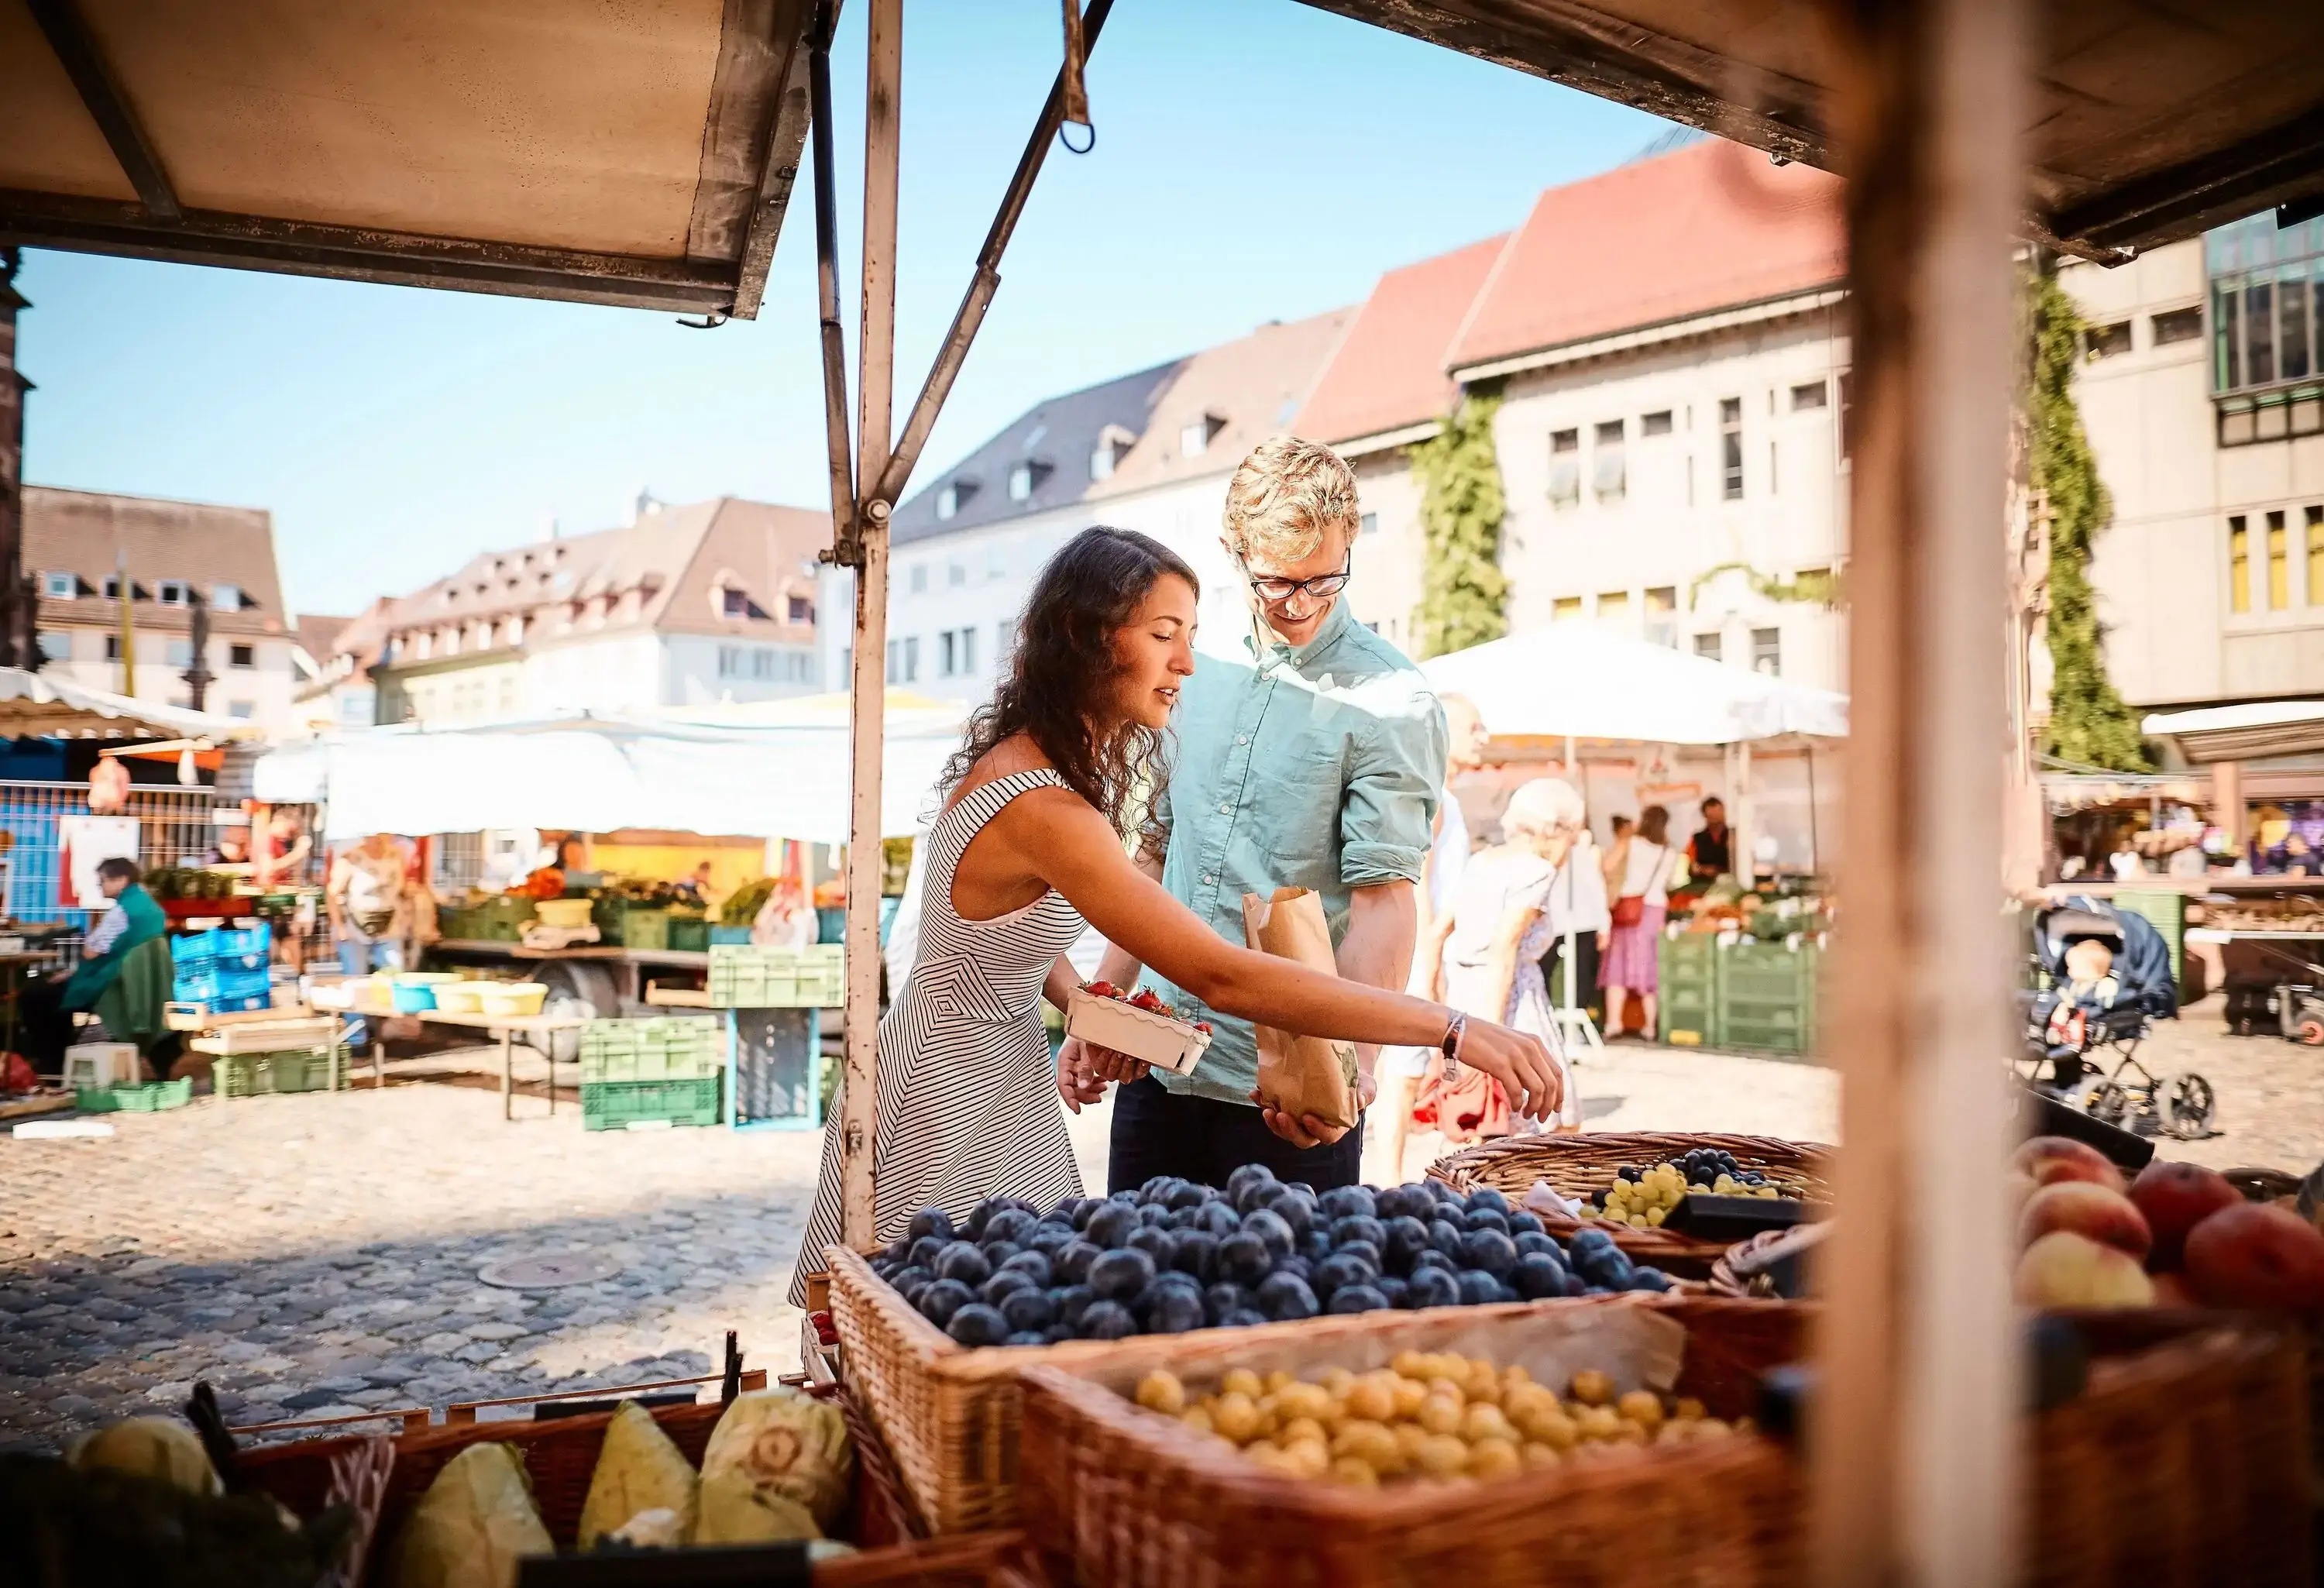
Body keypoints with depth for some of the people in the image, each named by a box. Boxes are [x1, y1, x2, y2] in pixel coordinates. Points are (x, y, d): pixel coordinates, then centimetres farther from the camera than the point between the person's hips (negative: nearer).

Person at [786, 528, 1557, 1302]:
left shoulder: (1023, 759, 0)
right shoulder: (1042, 810, -31)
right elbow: (1224, 980, -35)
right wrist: (1457, 1031, -34)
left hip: (1006, 1070, 9)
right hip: (950, 1088, -9)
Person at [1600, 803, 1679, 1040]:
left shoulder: (1630, 842, 1)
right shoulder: (1669, 853, 11)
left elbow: (1607, 866, -9)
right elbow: (1667, 885, 9)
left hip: (1629, 907, -3)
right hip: (1655, 908, 3)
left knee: (1619, 965, 0)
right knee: (1648, 967, 7)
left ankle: (1614, 1023, -8)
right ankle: (1650, 1027, 6)